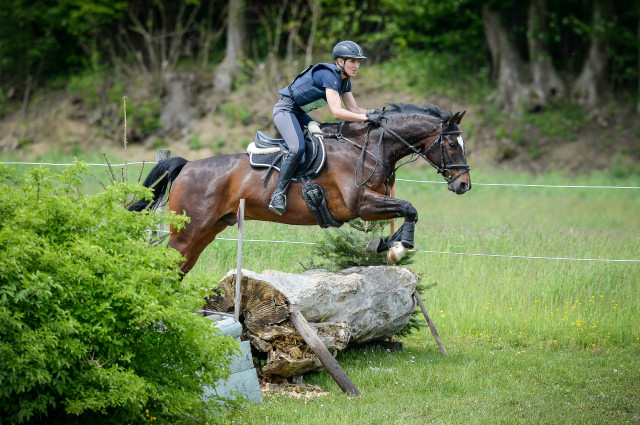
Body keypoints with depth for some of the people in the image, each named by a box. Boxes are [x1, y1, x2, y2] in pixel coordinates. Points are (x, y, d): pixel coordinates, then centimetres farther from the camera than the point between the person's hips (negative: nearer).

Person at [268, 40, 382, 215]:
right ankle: (278, 194, -24)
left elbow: (353, 109, 6)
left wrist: (372, 112, -12)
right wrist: (367, 117, -33)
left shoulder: (345, 80, 5)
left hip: (300, 114, 10)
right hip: (285, 110, -10)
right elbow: (337, 112, -32)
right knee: (298, 148, -29)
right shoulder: (329, 75, -25)